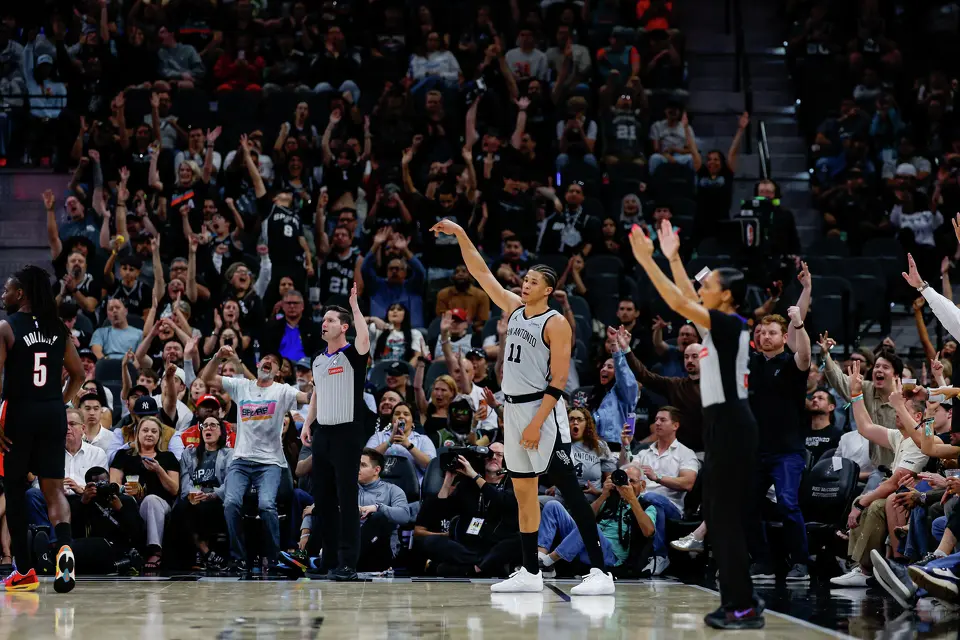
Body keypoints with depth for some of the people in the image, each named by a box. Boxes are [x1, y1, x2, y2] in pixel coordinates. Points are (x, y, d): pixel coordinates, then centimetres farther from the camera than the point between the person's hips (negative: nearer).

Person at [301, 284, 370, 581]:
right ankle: (329, 558, 15)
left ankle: (348, 563, -5)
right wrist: (307, 424, 14)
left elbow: (364, 338, -29)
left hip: (346, 434, -7)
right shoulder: (318, 360, 15)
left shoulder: (352, 355, -6)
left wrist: (355, 305, -24)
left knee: (346, 499, -7)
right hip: (322, 433, 7)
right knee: (322, 497, 8)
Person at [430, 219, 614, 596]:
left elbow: (559, 380, -14)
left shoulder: (555, 323, -10)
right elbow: (481, 273, 17)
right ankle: (530, 572, 16)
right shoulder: (513, 309, 11)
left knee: (568, 487, -13)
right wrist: (460, 235, 9)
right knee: (523, 492, 10)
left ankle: (599, 571, -17)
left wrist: (537, 423, -20)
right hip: (513, 408, 8)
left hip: (542, 410, -8)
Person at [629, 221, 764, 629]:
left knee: (727, 517, -7)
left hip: (731, 425, -10)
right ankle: (740, 600, 17)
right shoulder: (721, 325, 11)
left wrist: (647, 260, -19)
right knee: (718, 515, 12)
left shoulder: (730, 324, -14)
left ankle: (744, 608, -5)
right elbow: (688, 300, 27)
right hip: (723, 425, 10)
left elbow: (678, 303, -22)